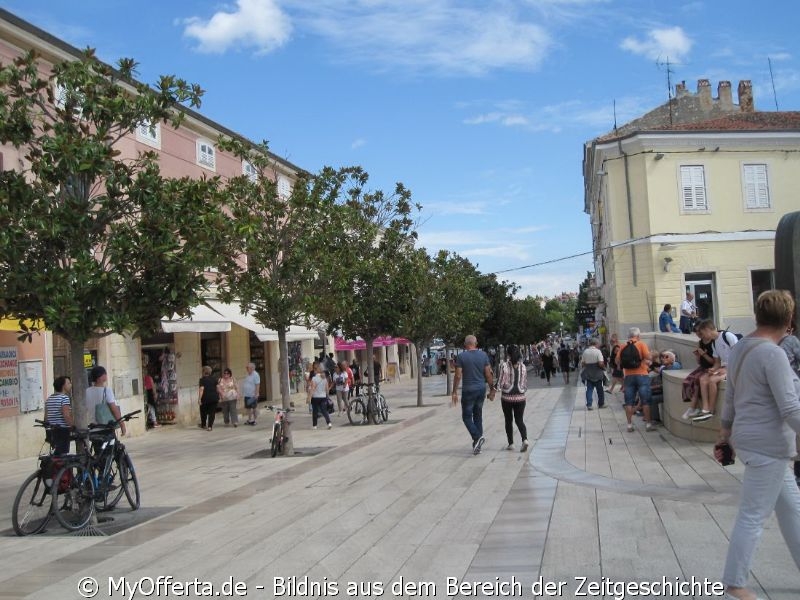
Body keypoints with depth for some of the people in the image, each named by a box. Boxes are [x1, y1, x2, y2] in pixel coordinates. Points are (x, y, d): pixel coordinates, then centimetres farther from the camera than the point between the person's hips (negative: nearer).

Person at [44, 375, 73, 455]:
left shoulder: (49, 398, 13)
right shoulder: (64, 397, -12)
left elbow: (46, 417, 16)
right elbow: (66, 416, -21)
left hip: (52, 431, 8)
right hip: (63, 430, -8)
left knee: (55, 454, 13)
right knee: (62, 454, -7)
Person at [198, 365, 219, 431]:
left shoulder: (202, 379, -6)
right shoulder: (214, 379, 7)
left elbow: (202, 389, -15)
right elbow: (218, 389, 6)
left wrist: (199, 398, -18)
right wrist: (218, 396, 14)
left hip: (205, 398, -3)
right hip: (214, 398, 3)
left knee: (203, 412, 16)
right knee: (212, 412, 5)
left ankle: (203, 425, 32)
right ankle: (210, 426, -3)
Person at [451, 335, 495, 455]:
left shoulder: (461, 356, -7)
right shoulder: (483, 355, 2)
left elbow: (458, 375, -9)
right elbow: (488, 374, 2)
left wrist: (454, 392, -3)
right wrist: (492, 390, 10)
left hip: (468, 390, -4)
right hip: (481, 389, 4)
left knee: (467, 417, 5)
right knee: (478, 416, 13)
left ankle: (477, 437, -17)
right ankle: (477, 445, 15)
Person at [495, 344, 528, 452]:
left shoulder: (504, 365, -12)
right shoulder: (523, 366, 1)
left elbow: (500, 382, -13)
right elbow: (525, 384, 6)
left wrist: (496, 387, 7)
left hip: (507, 398, -2)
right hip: (520, 397, 2)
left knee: (508, 421, 13)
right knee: (519, 420, 8)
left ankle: (511, 443, 16)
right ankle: (524, 439, -13)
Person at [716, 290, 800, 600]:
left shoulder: (740, 348, 8)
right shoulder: (772, 354, -19)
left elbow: (730, 397, 15)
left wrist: (724, 434, 21)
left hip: (751, 439, 9)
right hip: (767, 444, -9)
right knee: (753, 516, 0)